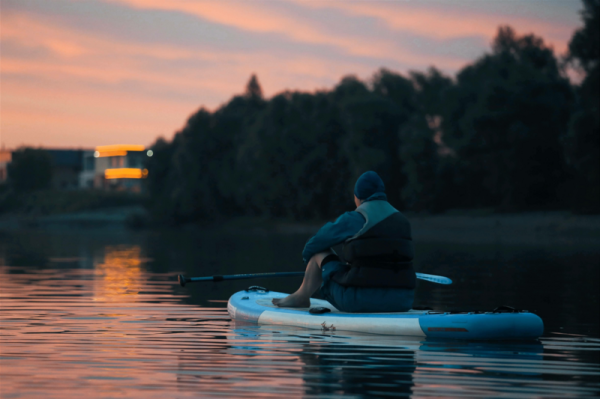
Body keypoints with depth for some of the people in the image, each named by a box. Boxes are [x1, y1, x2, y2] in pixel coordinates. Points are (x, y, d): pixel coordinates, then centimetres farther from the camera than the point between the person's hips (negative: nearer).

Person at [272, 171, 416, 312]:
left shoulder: (353, 220, -4)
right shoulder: (402, 220, 12)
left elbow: (311, 247, 9)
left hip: (360, 302, -5)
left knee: (320, 253, 16)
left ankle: (301, 297, 37)